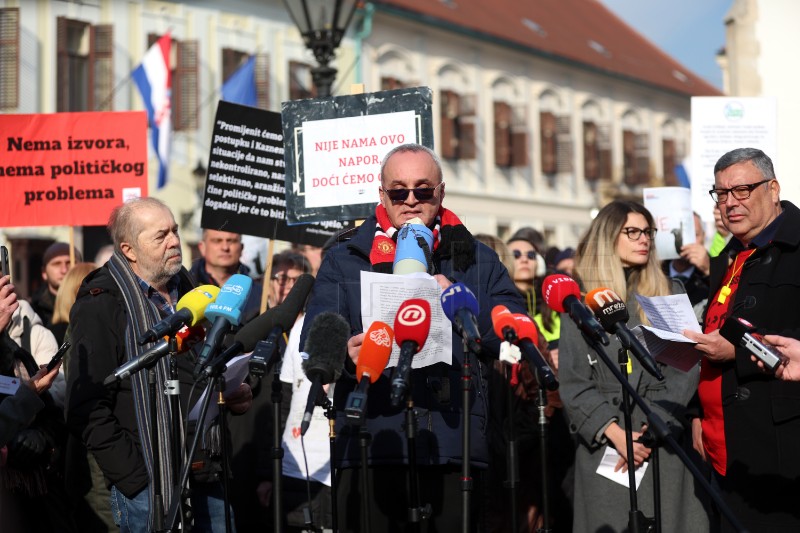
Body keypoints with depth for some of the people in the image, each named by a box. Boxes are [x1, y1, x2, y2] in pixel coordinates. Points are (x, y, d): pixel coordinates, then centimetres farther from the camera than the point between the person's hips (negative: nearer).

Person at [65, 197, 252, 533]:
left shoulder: (188, 291, 15)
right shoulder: (100, 307, -8)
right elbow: (88, 410, -14)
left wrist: (233, 394, 7)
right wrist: (134, 479, -16)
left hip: (207, 477, 7)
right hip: (147, 487, -6)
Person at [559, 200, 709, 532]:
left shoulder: (670, 295, 9)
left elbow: (685, 371, 1)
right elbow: (572, 382, 0)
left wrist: (652, 428, -12)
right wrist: (615, 432, -13)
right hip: (601, 442, 0)